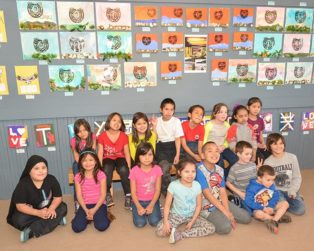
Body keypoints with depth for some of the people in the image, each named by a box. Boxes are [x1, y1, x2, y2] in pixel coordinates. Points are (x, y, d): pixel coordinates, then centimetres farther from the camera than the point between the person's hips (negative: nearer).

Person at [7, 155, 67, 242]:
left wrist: (51, 209, -30)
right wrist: (38, 213, -34)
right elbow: (20, 205, -23)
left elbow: (58, 197, -10)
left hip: (47, 210, 3)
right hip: (30, 213, -3)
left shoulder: (51, 179, -15)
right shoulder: (23, 184, -21)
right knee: (20, 220, -32)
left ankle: (31, 231, -26)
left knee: (63, 207, -22)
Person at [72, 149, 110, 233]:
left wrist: (94, 209, -17)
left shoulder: (100, 174, -8)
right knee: (77, 227, -20)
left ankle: (96, 215, 7)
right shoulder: (78, 177, -1)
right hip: (85, 205, 2)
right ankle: (87, 216, 10)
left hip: (99, 204, -2)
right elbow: (79, 195, -2)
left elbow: (103, 194, -8)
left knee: (102, 226, -25)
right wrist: (86, 210, -15)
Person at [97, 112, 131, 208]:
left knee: (123, 170, -33)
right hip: (108, 158, 0)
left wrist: (129, 167, -11)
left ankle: (128, 195, -19)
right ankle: (107, 194, -17)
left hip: (120, 158, 0)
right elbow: (100, 153, -4)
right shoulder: (102, 136, -4)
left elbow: (127, 153, -1)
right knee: (107, 169, -35)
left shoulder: (124, 136, -2)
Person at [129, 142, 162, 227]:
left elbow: (157, 190, -8)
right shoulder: (134, 171, -15)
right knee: (140, 223, -16)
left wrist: (151, 205, -16)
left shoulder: (157, 169, -11)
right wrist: (139, 207, -18)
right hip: (139, 200, 0)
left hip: (152, 200, 1)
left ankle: (149, 210, 15)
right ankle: (142, 210, 15)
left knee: (155, 222, -17)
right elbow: (133, 192, -9)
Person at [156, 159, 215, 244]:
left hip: (191, 216, 3)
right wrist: (166, 221, -22)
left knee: (211, 228, -17)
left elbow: (198, 205, -4)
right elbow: (167, 205, -12)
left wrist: (192, 222, -12)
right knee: (160, 231, -25)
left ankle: (179, 234, -14)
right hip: (176, 215, -3)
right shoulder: (173, 185, -18)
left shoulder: (197, 185, -12)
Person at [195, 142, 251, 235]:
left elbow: (223, 192, -3)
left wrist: (227, 211, -15)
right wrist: (225, 212, -19)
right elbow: (207, 194, -21)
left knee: (246, 218, 3)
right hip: (207, 207, -7)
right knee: (225, 227, -26)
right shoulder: (199, 170, -20)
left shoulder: (219, 170, 1)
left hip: (220, 202, 7)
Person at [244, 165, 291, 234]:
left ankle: (274, 221, -23)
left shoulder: (271, 186, -4)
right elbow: (248, 201, -24)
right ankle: (279, 218, -15)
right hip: (258, 209, -6)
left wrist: (271, 207, -14)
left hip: (269, 208, 6)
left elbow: (275, 196, 3)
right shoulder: (252, 187, -21)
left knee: (285, 203, -5)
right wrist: (263, 208, -22)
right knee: (259, 214, -38)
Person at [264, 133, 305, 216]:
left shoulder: (292, 157, -4)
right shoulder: (267, 162, -7)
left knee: (300, 210, -17)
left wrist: (293, 190, -12)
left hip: (290, 189, 2)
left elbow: (297, 177, 0)